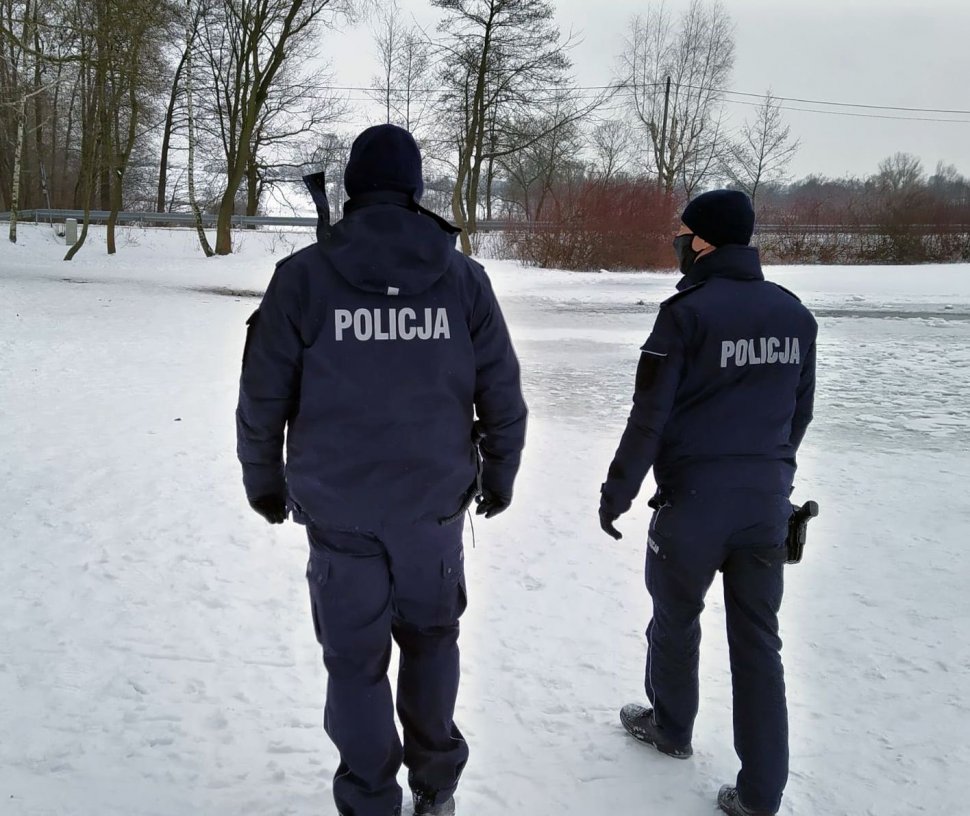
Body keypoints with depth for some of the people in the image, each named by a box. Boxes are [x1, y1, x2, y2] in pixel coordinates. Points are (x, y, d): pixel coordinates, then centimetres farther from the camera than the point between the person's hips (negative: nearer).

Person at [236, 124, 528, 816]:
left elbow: (262, 398, -4)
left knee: (356, 658, 11)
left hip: (338, 509, -2)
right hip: (435, 504, 2)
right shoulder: (463, 277, -3)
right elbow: (503, 395, 1)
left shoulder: (303, 275, -8)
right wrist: (499, 475, 17)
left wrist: (264, 480, 12)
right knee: (432, 636, 21)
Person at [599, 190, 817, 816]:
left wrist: (618, 492, -5)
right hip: (768, 504, 5)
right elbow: (800, 413, 14)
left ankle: (671, 727, 38)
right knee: (759, 640, 9)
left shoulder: (688, 313, -13)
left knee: (677, 621, 17)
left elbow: (650, 417, -14)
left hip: (694, 500, -5)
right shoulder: (795, 314, 6)